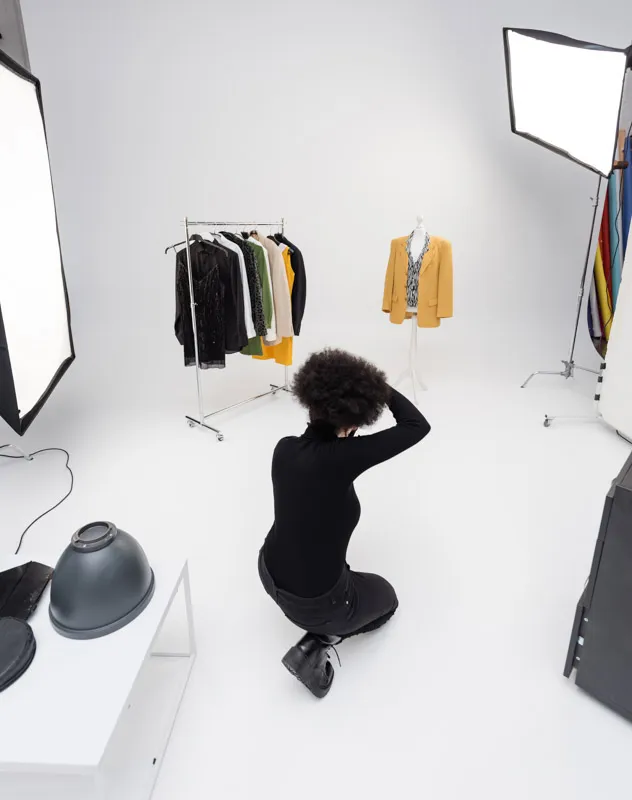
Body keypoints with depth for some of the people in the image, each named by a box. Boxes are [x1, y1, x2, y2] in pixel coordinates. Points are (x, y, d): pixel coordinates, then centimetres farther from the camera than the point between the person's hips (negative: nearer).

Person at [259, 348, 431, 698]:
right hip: (315, 602, -6)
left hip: (270, 575, 6)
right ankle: (318, 642, 4)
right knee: (386, 598, 24)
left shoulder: (285, 447, -11)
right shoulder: (340, 458, -31)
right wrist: (378, 387, -12)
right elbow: (417, 426, -23)